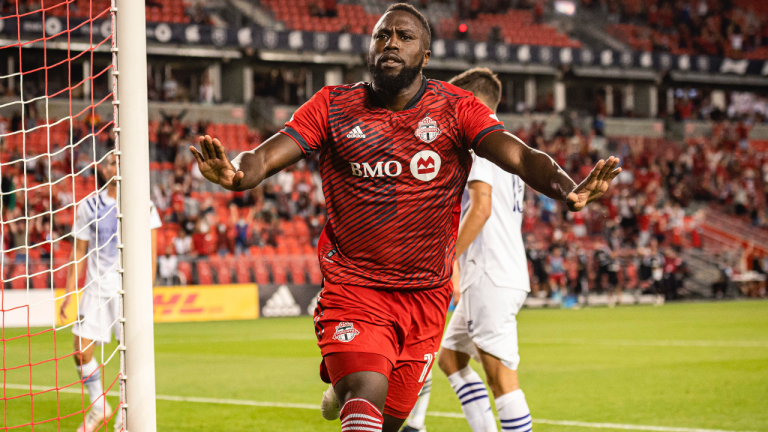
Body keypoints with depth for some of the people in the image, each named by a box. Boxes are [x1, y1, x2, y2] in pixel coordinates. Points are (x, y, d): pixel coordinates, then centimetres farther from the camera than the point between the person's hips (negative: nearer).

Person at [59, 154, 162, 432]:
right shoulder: (89, 207, 6)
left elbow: (150, 253, 0)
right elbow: (79, 253, 11)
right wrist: (69, 293, 7)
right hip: (96, 289, 2)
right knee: (81, 352, -4)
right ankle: (98, 408, 17)